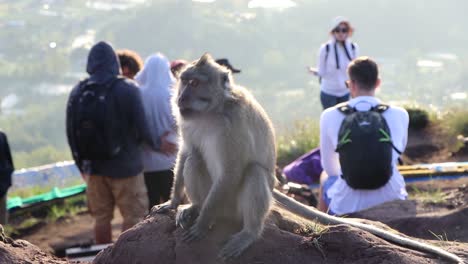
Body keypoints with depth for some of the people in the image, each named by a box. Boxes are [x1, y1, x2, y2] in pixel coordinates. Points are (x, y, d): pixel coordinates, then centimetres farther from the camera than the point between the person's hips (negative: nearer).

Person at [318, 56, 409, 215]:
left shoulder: (330, 116, -6)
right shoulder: (399, 115, -4)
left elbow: (329, 168, 7)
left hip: (346, 207, 0)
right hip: (391, 204, 1)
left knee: (325, 178, 35)